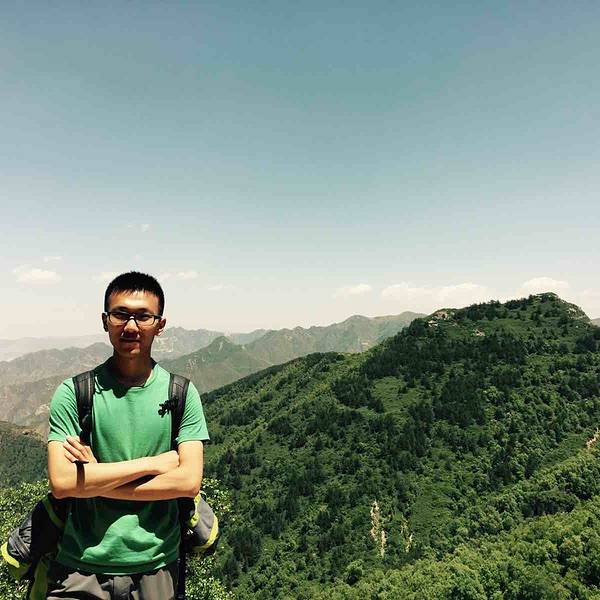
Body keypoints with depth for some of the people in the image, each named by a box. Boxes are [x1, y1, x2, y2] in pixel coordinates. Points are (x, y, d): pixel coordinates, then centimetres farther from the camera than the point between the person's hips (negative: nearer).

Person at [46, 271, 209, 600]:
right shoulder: (73, 393, -8)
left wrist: (94, 478, -16)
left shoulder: (182, 394, -6)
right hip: (80, 568, -1)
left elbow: (189, 481, -14)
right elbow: (61, 482, -17)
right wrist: (153, 463, -17)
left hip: (155, 568, 1)